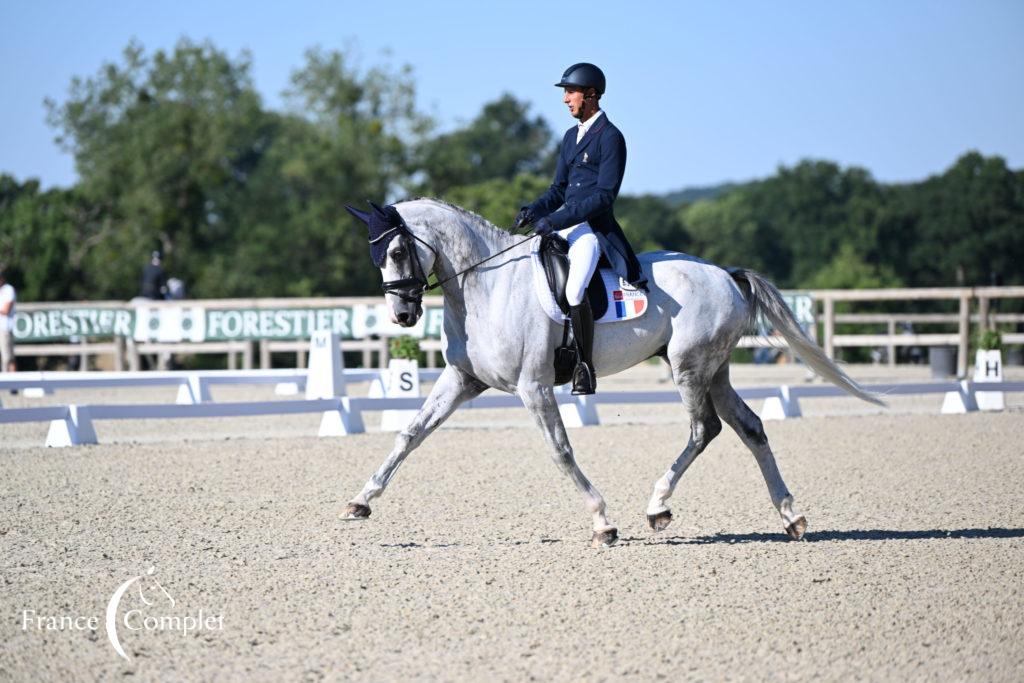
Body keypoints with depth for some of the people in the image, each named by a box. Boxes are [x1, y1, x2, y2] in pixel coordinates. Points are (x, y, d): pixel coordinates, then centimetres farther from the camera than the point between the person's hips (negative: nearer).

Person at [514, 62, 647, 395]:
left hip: (593, 227, -9)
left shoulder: (610, 138, -8)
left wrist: (556, 220, -21)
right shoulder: (571, 137, 18)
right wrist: (534, 210, -1)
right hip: (563, 225, 10)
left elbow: (605, 195, -16)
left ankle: (585, 367, -20)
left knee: (574, 292, -30)